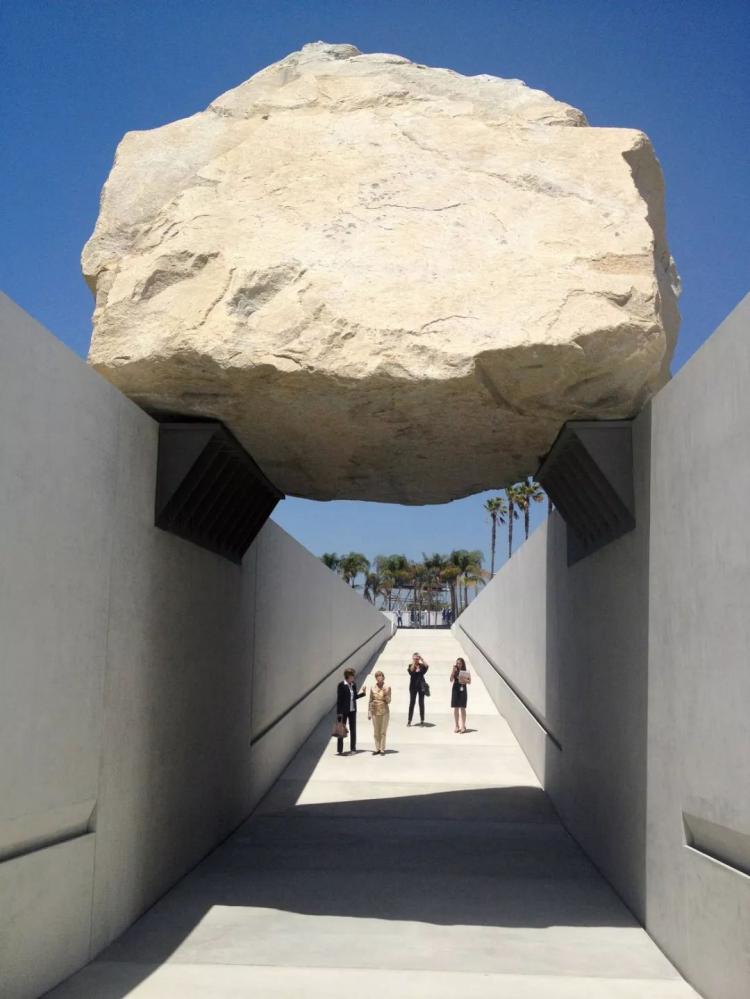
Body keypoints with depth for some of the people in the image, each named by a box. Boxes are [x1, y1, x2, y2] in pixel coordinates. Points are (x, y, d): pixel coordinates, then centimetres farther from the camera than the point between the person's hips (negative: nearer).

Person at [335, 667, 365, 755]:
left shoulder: (353, 685, 8)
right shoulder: (341, 685, -11)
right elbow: (339, 699, -12)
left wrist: (363, 693, 3)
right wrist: (339, 713, -15)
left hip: (352, 711, 6)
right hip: (344, 711, -6)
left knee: (353, 730, 11)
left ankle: (353, 748, 21)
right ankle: (340, 750, 6)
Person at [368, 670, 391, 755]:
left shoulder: (387, 688, -5)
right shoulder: (372, 688, 2)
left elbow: (388, 701, -4)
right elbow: (370, 701, 7)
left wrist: (386, 694, -22)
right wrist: (369, 713, 5)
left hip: (384, 712, -2)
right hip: (375, 712, 2)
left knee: (383, 732, 2)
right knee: (376, 732, 8)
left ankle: (382, 749, 8)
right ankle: (377, 749, 16)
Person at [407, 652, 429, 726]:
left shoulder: (422, 665, 1)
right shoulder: (410, 665, 1)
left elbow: (427, 666, -20)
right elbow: (411, 671, -20)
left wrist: (422, 659, -19)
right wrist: (413, 662, -19)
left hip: (421, 685, 0)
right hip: (413, 686, 0)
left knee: (421, 703, 4)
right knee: (412, 703, 3)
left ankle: (422, 720, 10)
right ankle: (409, 720, 7)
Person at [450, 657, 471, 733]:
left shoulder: (466, 672, 0)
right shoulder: (454, 671, 3)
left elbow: (469, 681, 2)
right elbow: (451, 680, -7)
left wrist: (465, 680, -17)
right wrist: (453, 671, -15)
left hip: (463, 690, -2)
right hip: (455, 689, 2)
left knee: (462, 708, -4)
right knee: (455, 708, 4)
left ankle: (463, 726, -2)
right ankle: (457, 726, 12)